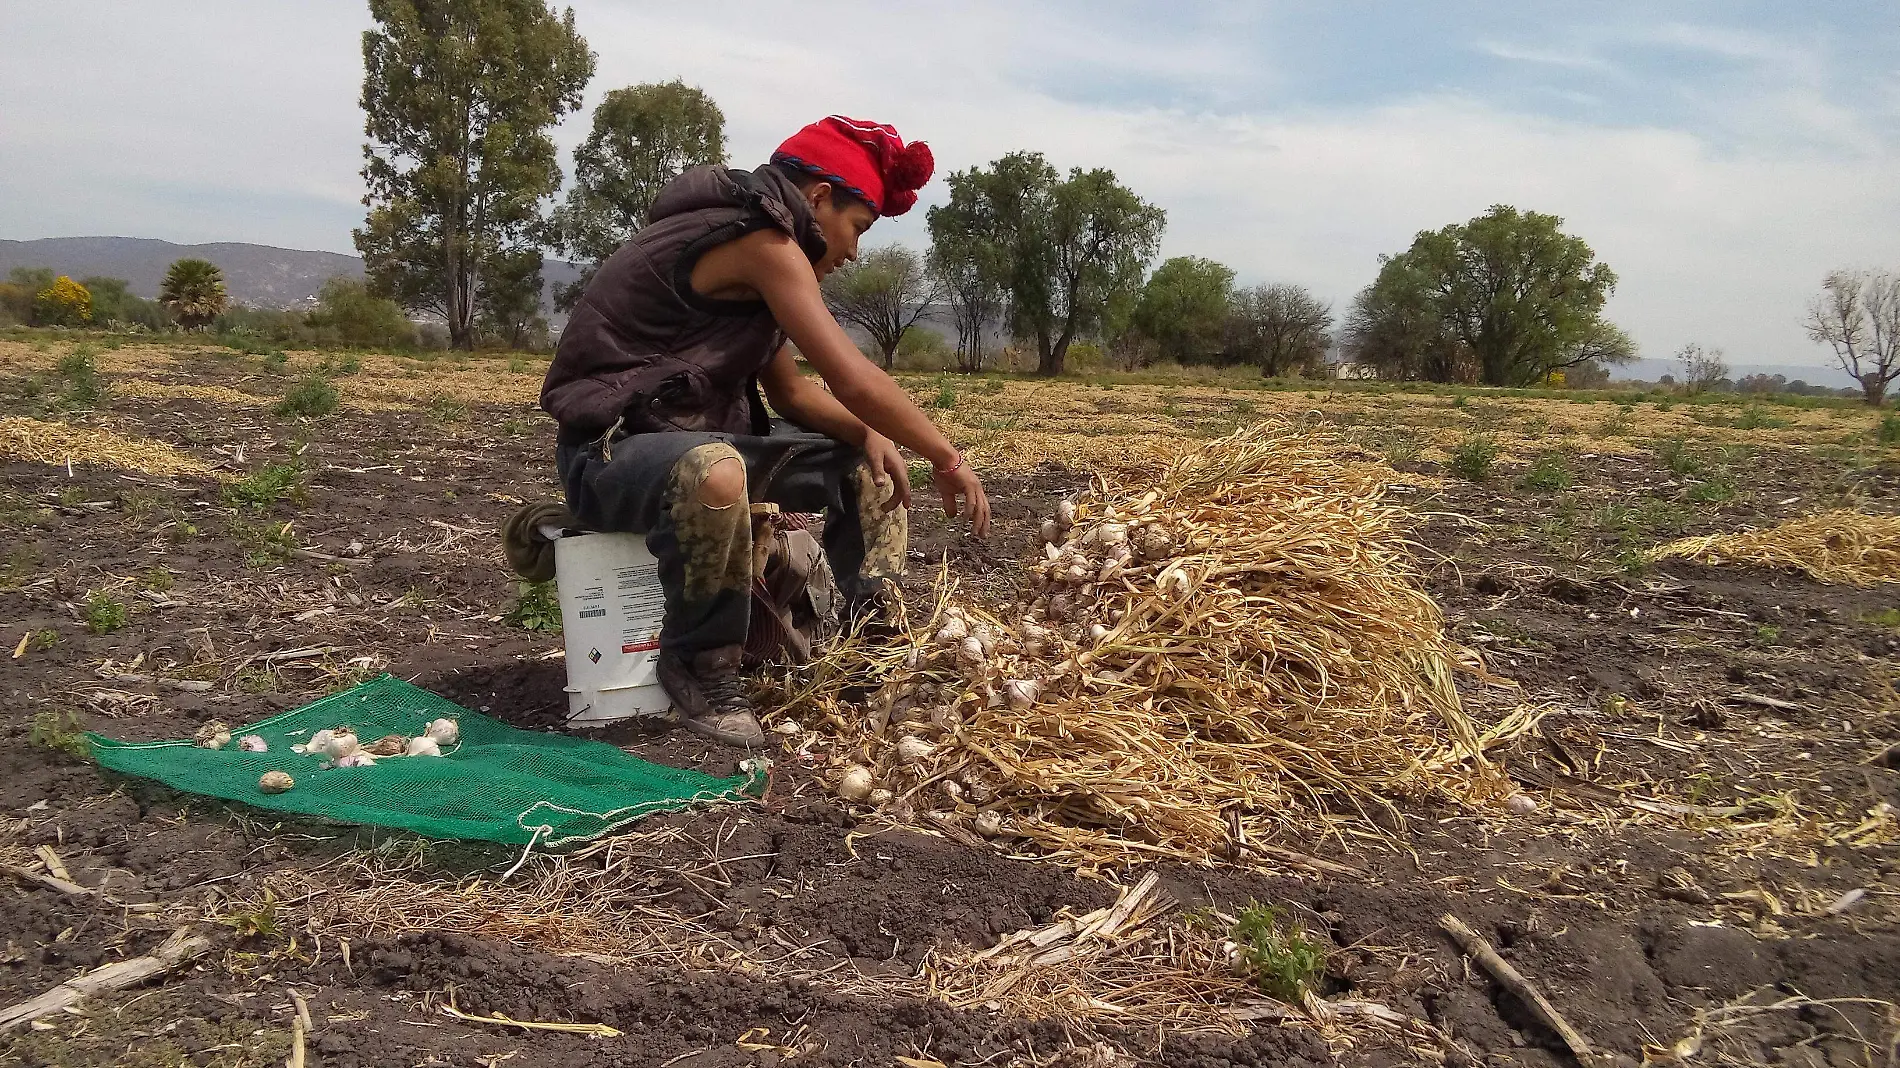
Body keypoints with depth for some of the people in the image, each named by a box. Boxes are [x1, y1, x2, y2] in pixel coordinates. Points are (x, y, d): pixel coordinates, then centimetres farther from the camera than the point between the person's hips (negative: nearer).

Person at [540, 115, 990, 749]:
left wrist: (869, 433, -1)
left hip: (695, 437, 10)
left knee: (868, 467, 10)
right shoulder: (761, 240, -17)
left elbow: (791, 391, 17)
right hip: (609, 449, -10)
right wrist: (948, 460, -11)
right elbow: (852, 379, -21)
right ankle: (699, 668, -20)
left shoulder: (756, 256, 14)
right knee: (714, 477, -43)